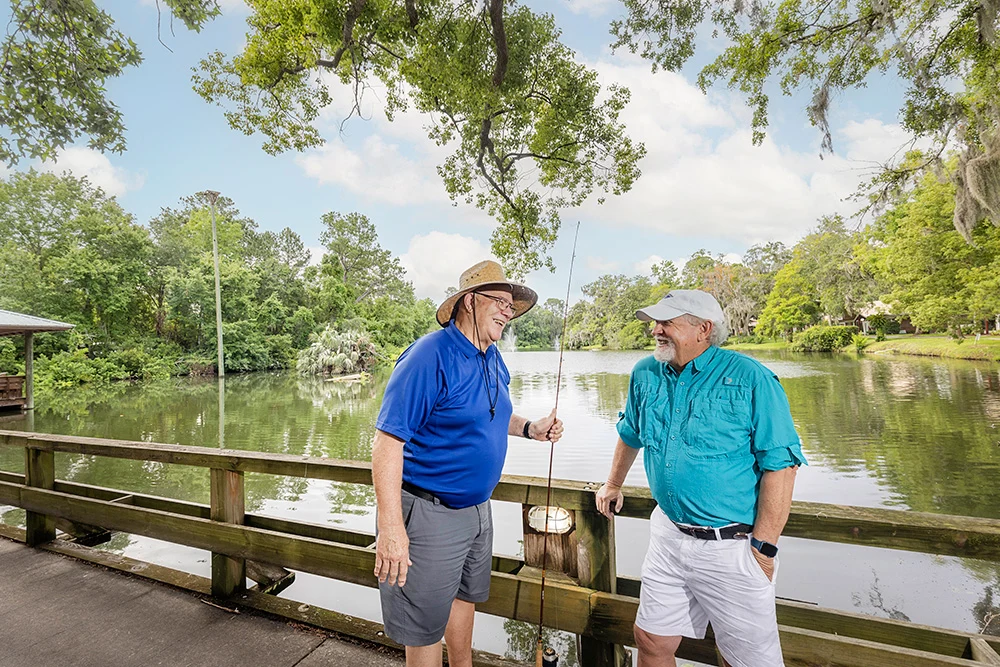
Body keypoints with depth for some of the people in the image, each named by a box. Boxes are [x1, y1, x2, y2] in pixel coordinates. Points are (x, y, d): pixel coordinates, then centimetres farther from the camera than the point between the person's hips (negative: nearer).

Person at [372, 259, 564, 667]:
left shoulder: (493, 359, 3)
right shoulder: (431, 356, -24)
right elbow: (388, 440, -27)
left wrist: (530, 428, 1)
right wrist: (391, 529, -28)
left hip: (477, 507, 9)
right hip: (430, 512, -8)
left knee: (466, 596, 28)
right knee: (425, 625, 12)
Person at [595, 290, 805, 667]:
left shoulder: (750, 380, -14)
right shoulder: (645, 375, 1)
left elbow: (780, 463, -15)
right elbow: (630, 436, 16)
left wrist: (763, 548, -17)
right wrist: (614, 486, 26)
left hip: (731, 548, -4)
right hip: (668, 537, 5)